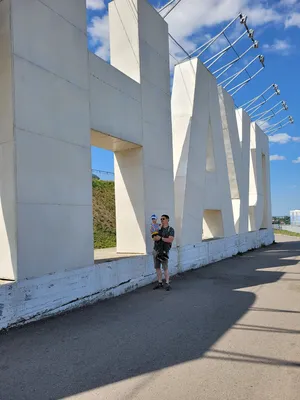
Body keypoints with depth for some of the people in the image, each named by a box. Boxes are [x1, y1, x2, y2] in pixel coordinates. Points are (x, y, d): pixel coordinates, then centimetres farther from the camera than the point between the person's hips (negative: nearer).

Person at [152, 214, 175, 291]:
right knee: (157, 267, 8)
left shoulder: (170, 229, -1)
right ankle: (160, 283, 18)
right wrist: (155, 237, -15)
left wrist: (161, 238, -15)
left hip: (164, 251, -5)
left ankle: (167, 284, 5)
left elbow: (170, 240, -14)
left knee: (165, 268, -5)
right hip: (156, 250, 5)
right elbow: (154, 238, 8)